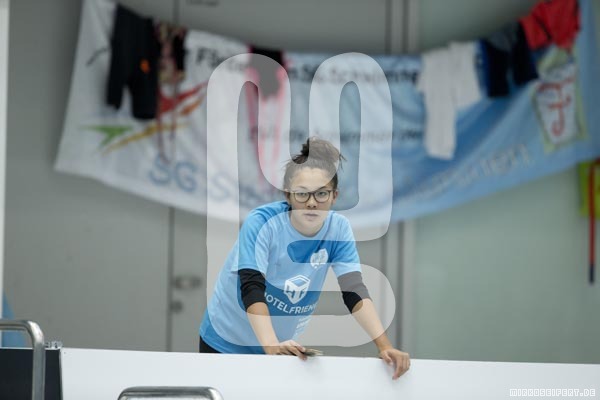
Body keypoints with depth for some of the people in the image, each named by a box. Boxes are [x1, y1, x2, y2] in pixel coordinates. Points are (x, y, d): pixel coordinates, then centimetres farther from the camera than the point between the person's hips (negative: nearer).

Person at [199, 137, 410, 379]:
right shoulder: (261, 223, -24)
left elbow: (354, 290, -16)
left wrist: (384, 346, -29)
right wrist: (271, 346, -47)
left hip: (284, 344, 3)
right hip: (227, 342, -3)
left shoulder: (338, 229, -13)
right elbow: (252, 289, -33)